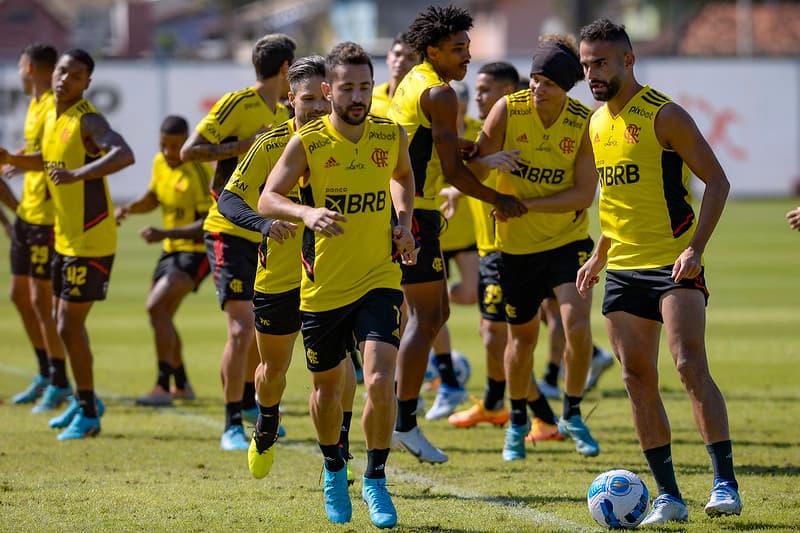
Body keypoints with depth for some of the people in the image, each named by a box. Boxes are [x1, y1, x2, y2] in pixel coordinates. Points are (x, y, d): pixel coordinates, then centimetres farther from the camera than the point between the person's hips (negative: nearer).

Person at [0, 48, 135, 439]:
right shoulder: (52, 117, 8)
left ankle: (88, 414, 6)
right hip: (66, 237, 9)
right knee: (62, 320, 19)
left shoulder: (87, 121, -18)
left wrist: (79, 173, -47)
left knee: (69, 325, -6)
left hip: (91, 241, -9)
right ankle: (84, 401, 34)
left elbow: (124, 155, -36)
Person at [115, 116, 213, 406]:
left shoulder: (198, 171, -21)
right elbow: (153, 197, 22)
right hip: (171, 250, 9)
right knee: (161, 316, 16)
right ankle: (182, 385, 35)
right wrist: (130, 208, 1)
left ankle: (162, 388, -22)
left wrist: (165, 234, -33)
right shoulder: (160, 163, 3)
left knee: (157, 307, -23)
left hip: (197, 251, -9)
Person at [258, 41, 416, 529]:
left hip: (379, 281, 0)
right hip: (323, 287, 0)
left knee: (381, 380, -18)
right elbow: (267, 199, -14)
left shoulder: (392, 136, 0)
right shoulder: (307, 142, -9)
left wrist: (404, 222, 6)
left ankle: (376, 480, 0)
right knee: (327, 386, 15)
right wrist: (307, 213, -34)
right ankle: (334, 471, 41)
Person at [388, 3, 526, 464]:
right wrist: (500, 201, -4)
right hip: (414, 212, -10)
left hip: (398, 206, 10)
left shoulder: (410, 83, 15)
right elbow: (452, 171, -15)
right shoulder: (439, 93, -14)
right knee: (426, 316, -6)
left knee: (436, 311, 16)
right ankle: (404, 423, -6)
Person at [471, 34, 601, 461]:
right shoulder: (508, 110, -12)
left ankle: (571, 416, 2)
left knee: (577, 321, -19)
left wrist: (525, 205, -23)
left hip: (567, 240, -1)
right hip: (517, 245, 1)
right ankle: (518, 420, 34)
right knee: (522, 334, 10)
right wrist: (494, 159, -29)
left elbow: (584, 195, -16)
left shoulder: (585, 123, -13)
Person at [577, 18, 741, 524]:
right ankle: (668, 496, 8)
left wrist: (695, 248, -20)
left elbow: (717, 181, -11)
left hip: (674, 266, -7)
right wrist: (600, 255, 21)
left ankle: (726, 482, -16)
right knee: (638, 379, 3)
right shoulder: (598, 123, 12)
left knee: (691, 365, -18)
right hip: (623, 269, 7)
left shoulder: (664, 115, -10)